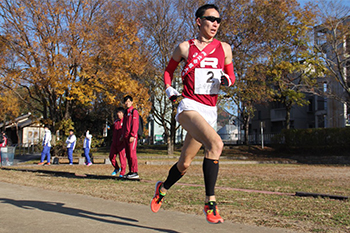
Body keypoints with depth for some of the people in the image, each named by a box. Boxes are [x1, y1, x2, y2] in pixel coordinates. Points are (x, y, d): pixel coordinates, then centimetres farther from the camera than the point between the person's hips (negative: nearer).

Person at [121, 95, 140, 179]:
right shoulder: (126, 113, 21)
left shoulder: (134, 112, -5)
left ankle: (135, 172, -9)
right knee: (128, 154, 9)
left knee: (132, 154, -11)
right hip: (126, 137, 9)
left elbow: (135, 125, -13)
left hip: (132, 136, -9)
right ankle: (131, 171, 14)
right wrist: (123, 135, 18)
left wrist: (132, 135, -20)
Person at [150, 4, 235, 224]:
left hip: (210, 112, 5)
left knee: (185, 163, 10)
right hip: (189, 107, -4)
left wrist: (227, 80, -4)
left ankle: (163, 188, 40)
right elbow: (169, 70, 17)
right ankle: (210, 202, -22)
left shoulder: (224, 48, 11)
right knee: (215, 143, -31)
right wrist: (168, 88, -1)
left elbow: (231, 76, 20)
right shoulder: (185, 47, 3)